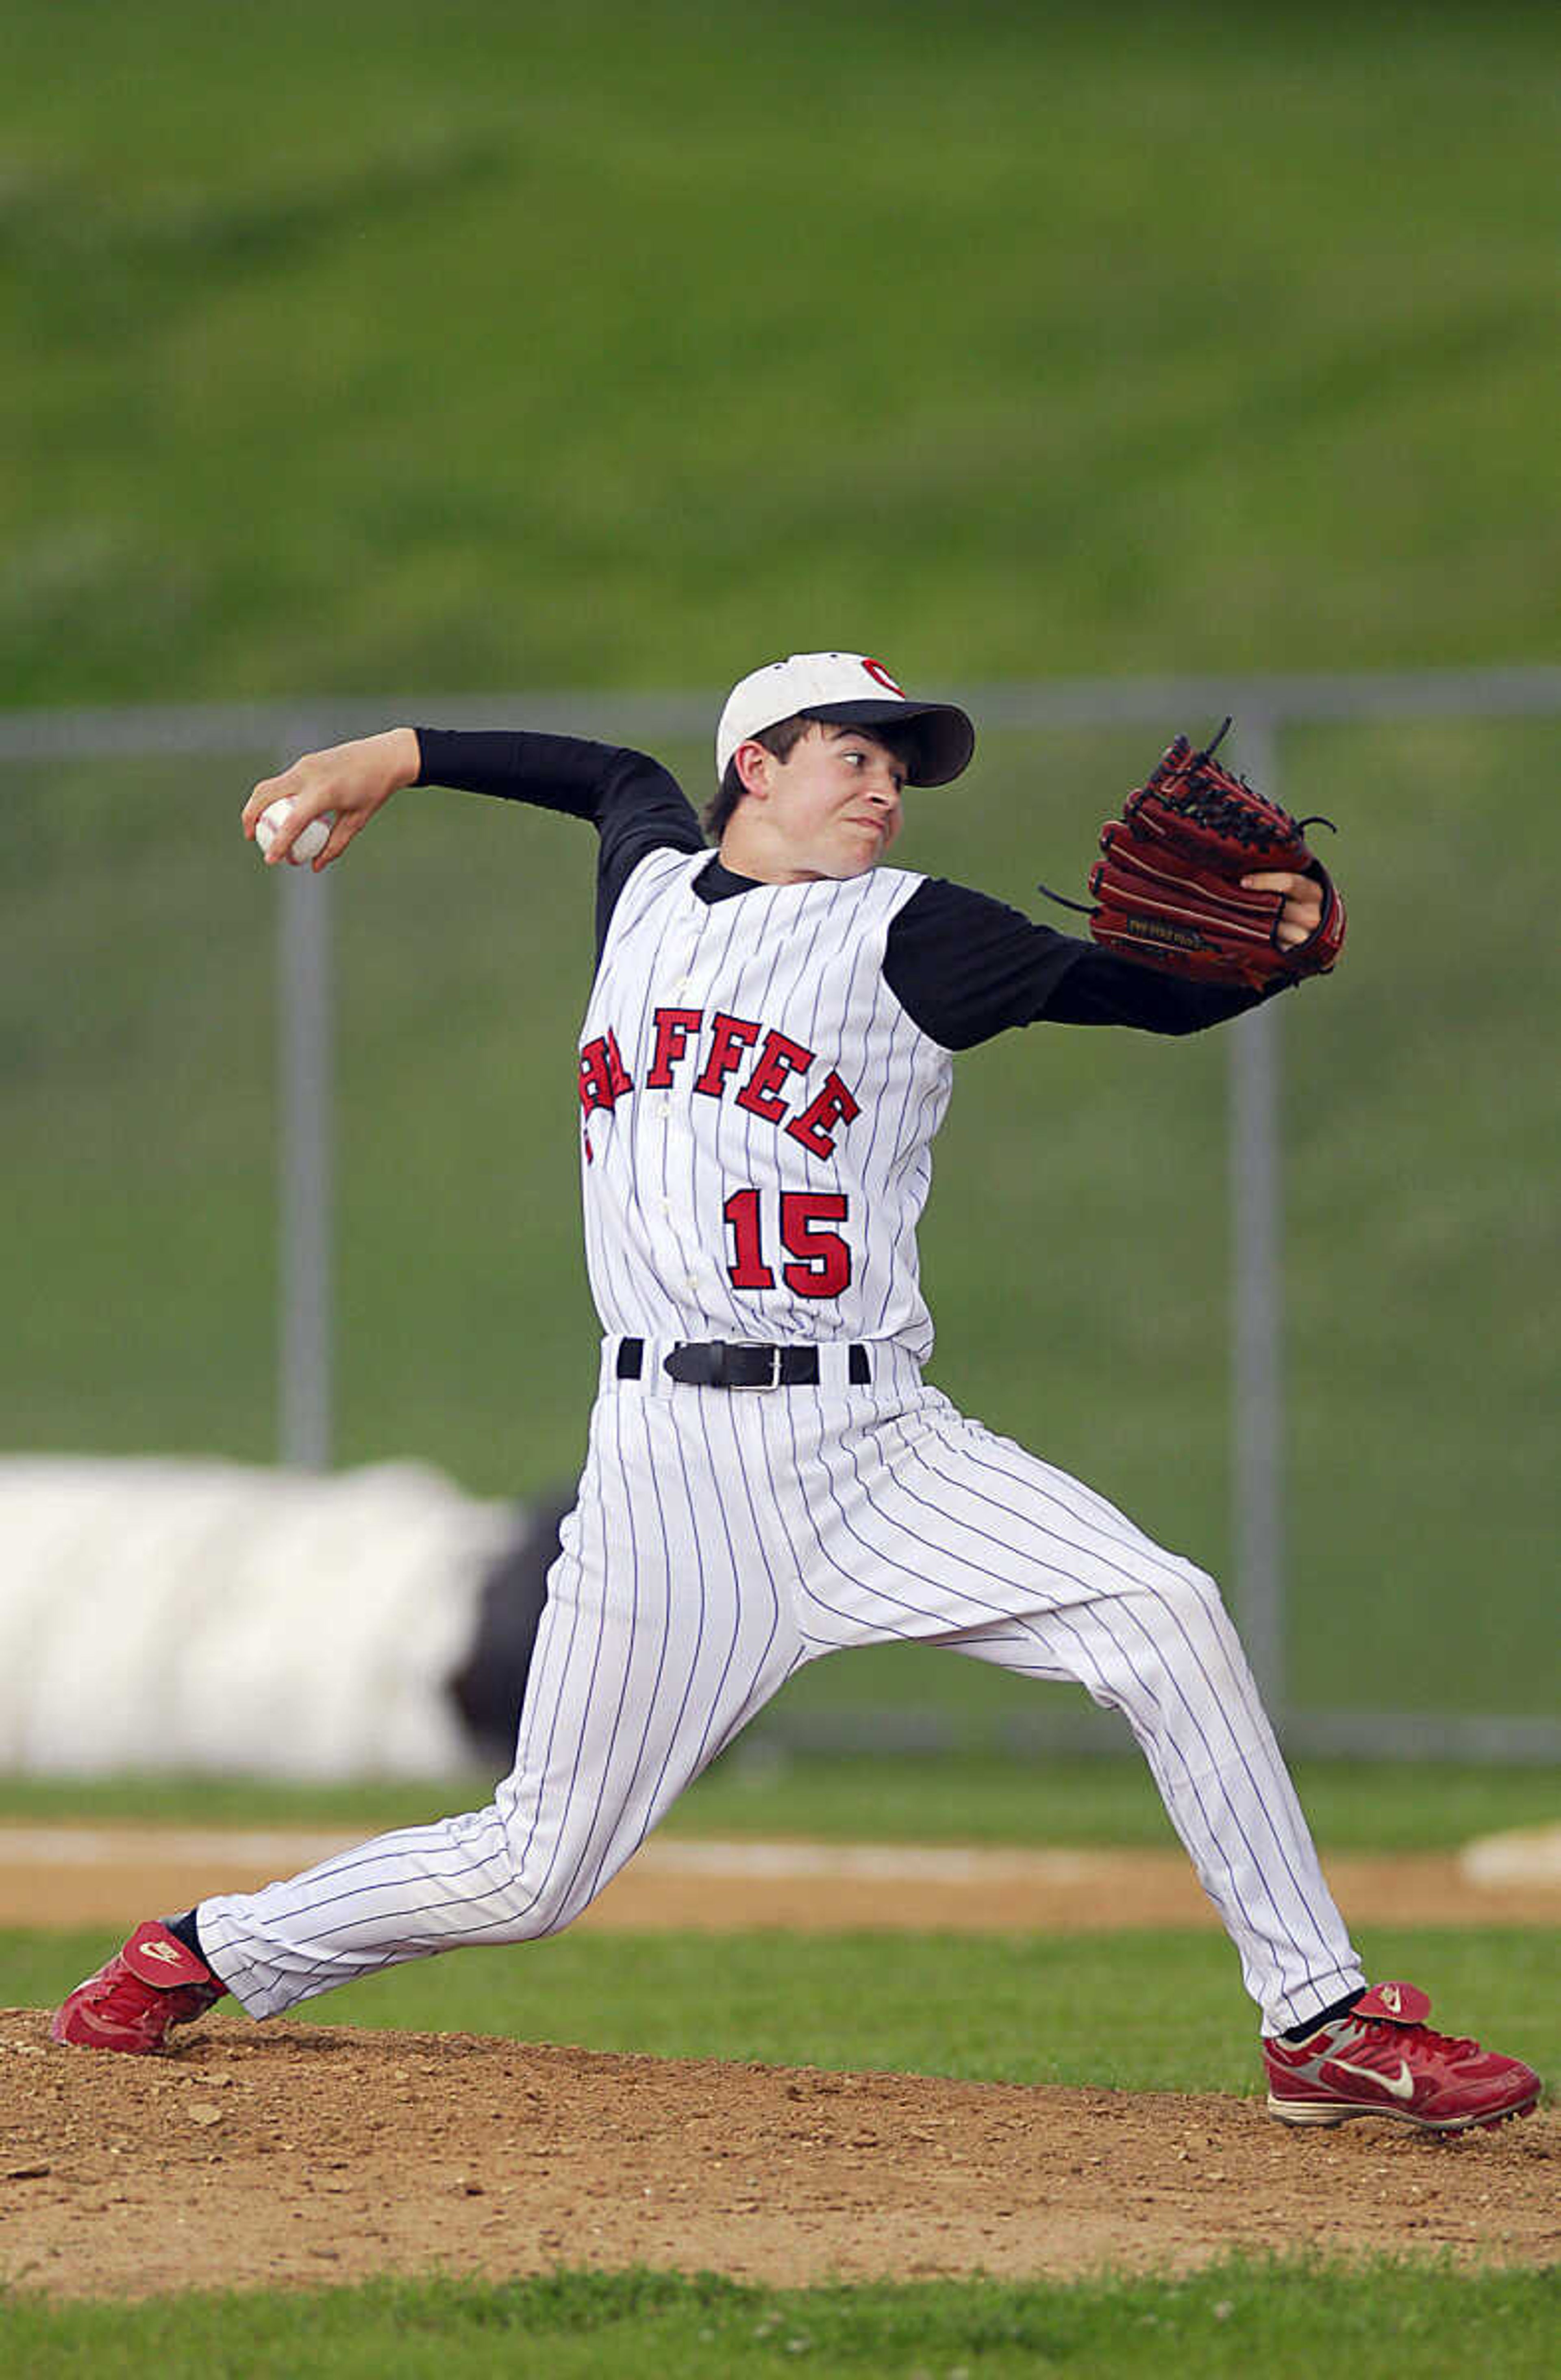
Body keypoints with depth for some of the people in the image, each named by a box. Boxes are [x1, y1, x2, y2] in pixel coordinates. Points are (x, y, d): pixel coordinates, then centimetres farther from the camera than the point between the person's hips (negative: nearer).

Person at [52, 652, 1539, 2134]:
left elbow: (1161, 992, -2)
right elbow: (616, 776, 38)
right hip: (676, 1452, 1)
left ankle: (1322, 2027, -13)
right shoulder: (651, 886, 15)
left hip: (879, 1452, -1)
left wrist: (1282, 938, -21)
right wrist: (397, 758, 39)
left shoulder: (908, 937, 5)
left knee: (1162, 1617, -21)